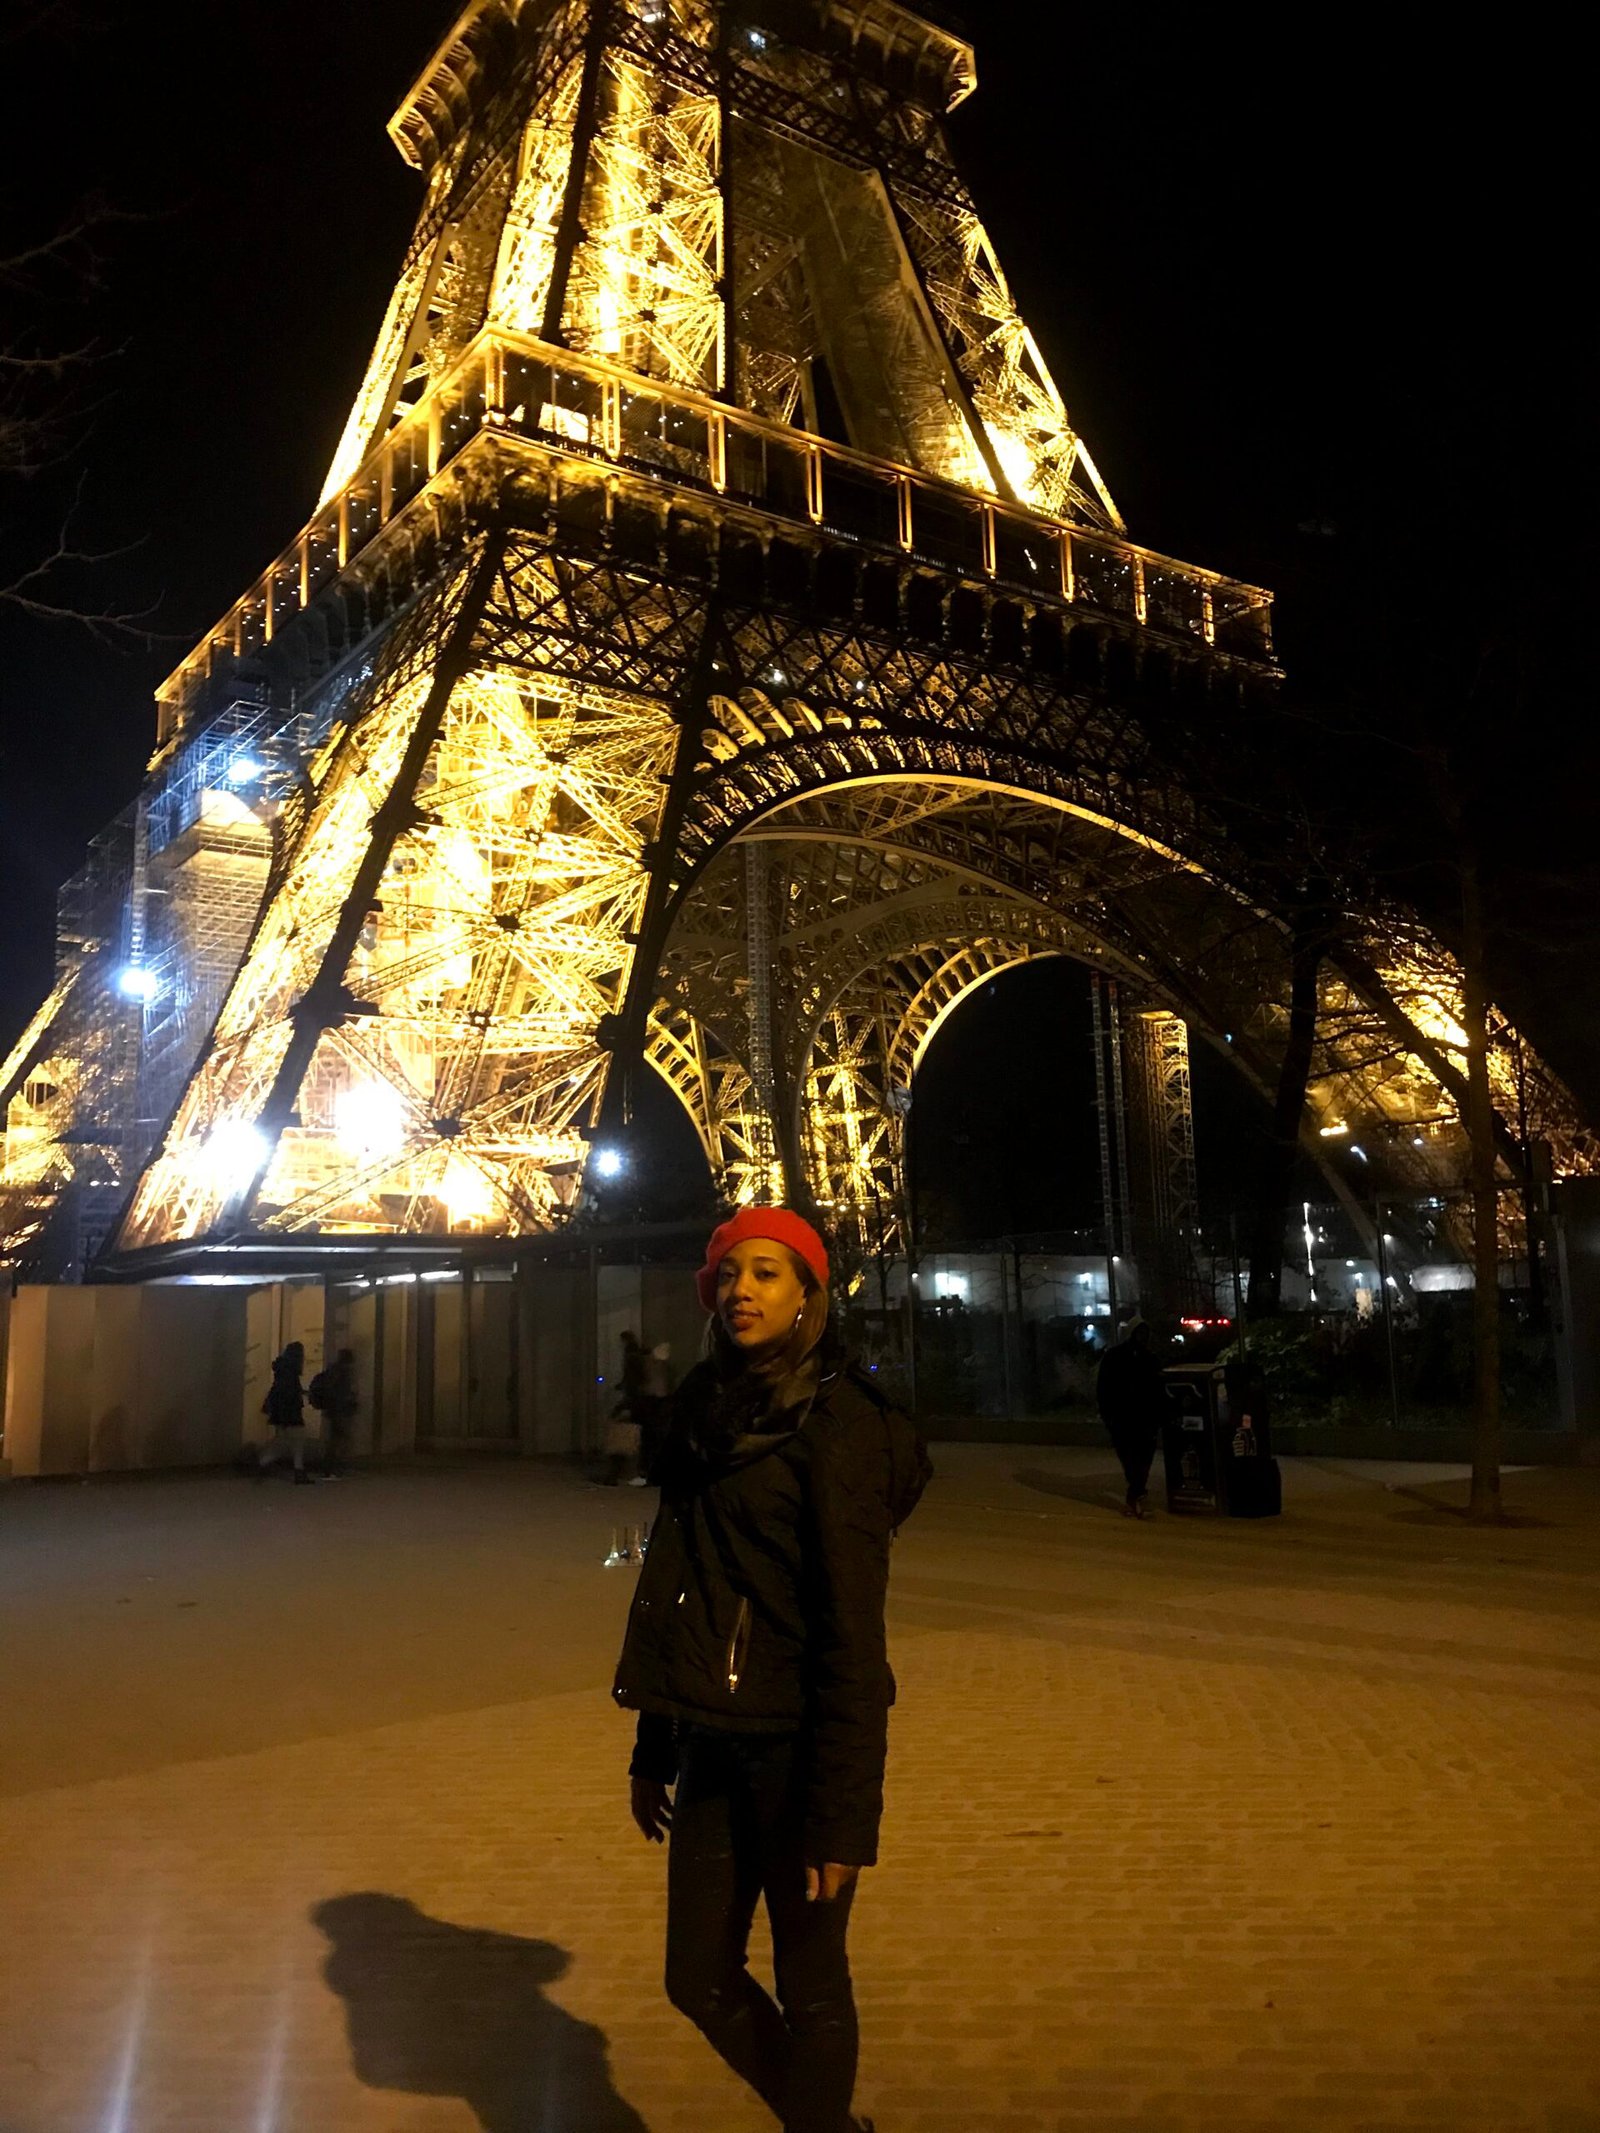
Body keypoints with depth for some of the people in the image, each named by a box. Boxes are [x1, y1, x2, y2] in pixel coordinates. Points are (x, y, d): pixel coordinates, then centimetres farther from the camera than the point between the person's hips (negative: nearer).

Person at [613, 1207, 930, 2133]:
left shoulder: (837, 1421, -14)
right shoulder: (708, 1411, 7)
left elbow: (853, 1624, -17)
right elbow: (677, 1595, 12)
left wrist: (843, 1807, -18)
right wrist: (654, 1750, 15)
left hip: (797, 1744, -7)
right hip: (714, 1743, 7)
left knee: (809, 1983, 8)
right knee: (700, 1977, 16)